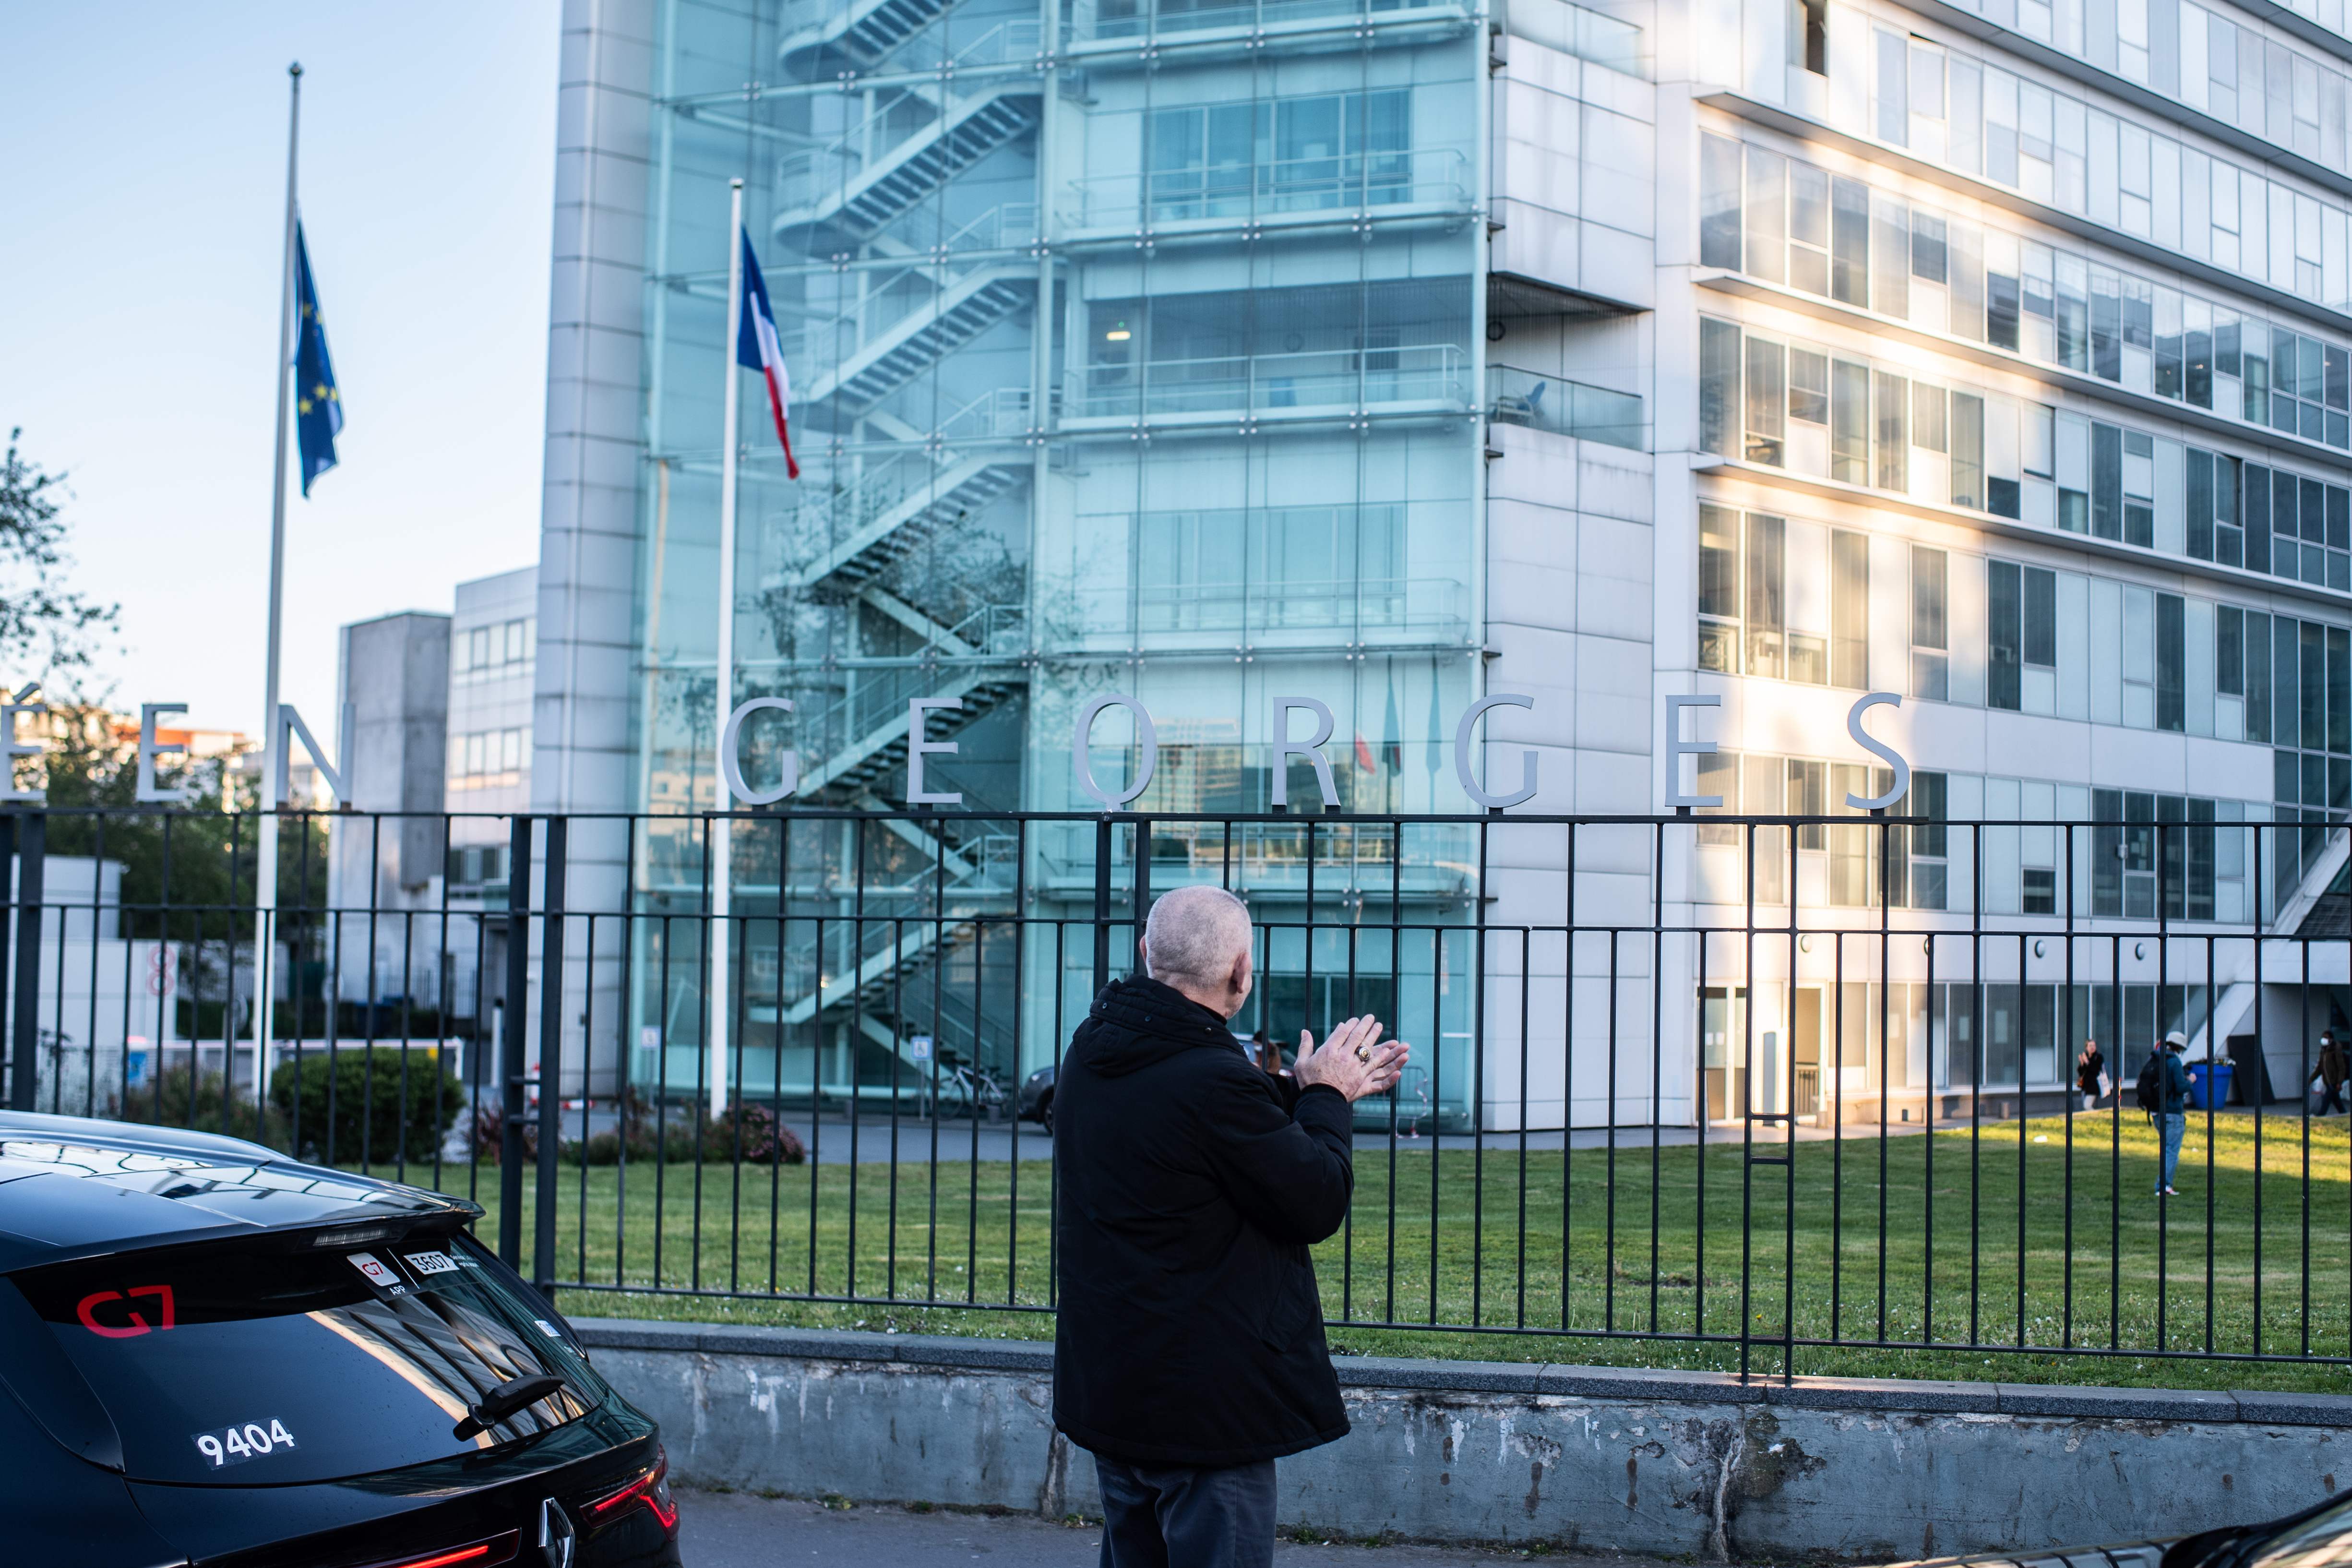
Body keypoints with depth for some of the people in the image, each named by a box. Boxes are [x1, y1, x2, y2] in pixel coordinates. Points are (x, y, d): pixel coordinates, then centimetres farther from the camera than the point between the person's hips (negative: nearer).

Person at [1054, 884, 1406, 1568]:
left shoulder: (1093, 1050, 2)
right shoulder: (1214, 1082, -26)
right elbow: (1317, 1204, -15)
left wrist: (1311, 1092, 18)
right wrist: (1325, 1097, 0)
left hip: (1106, 1385, 9)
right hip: (1202, 1403, -9)